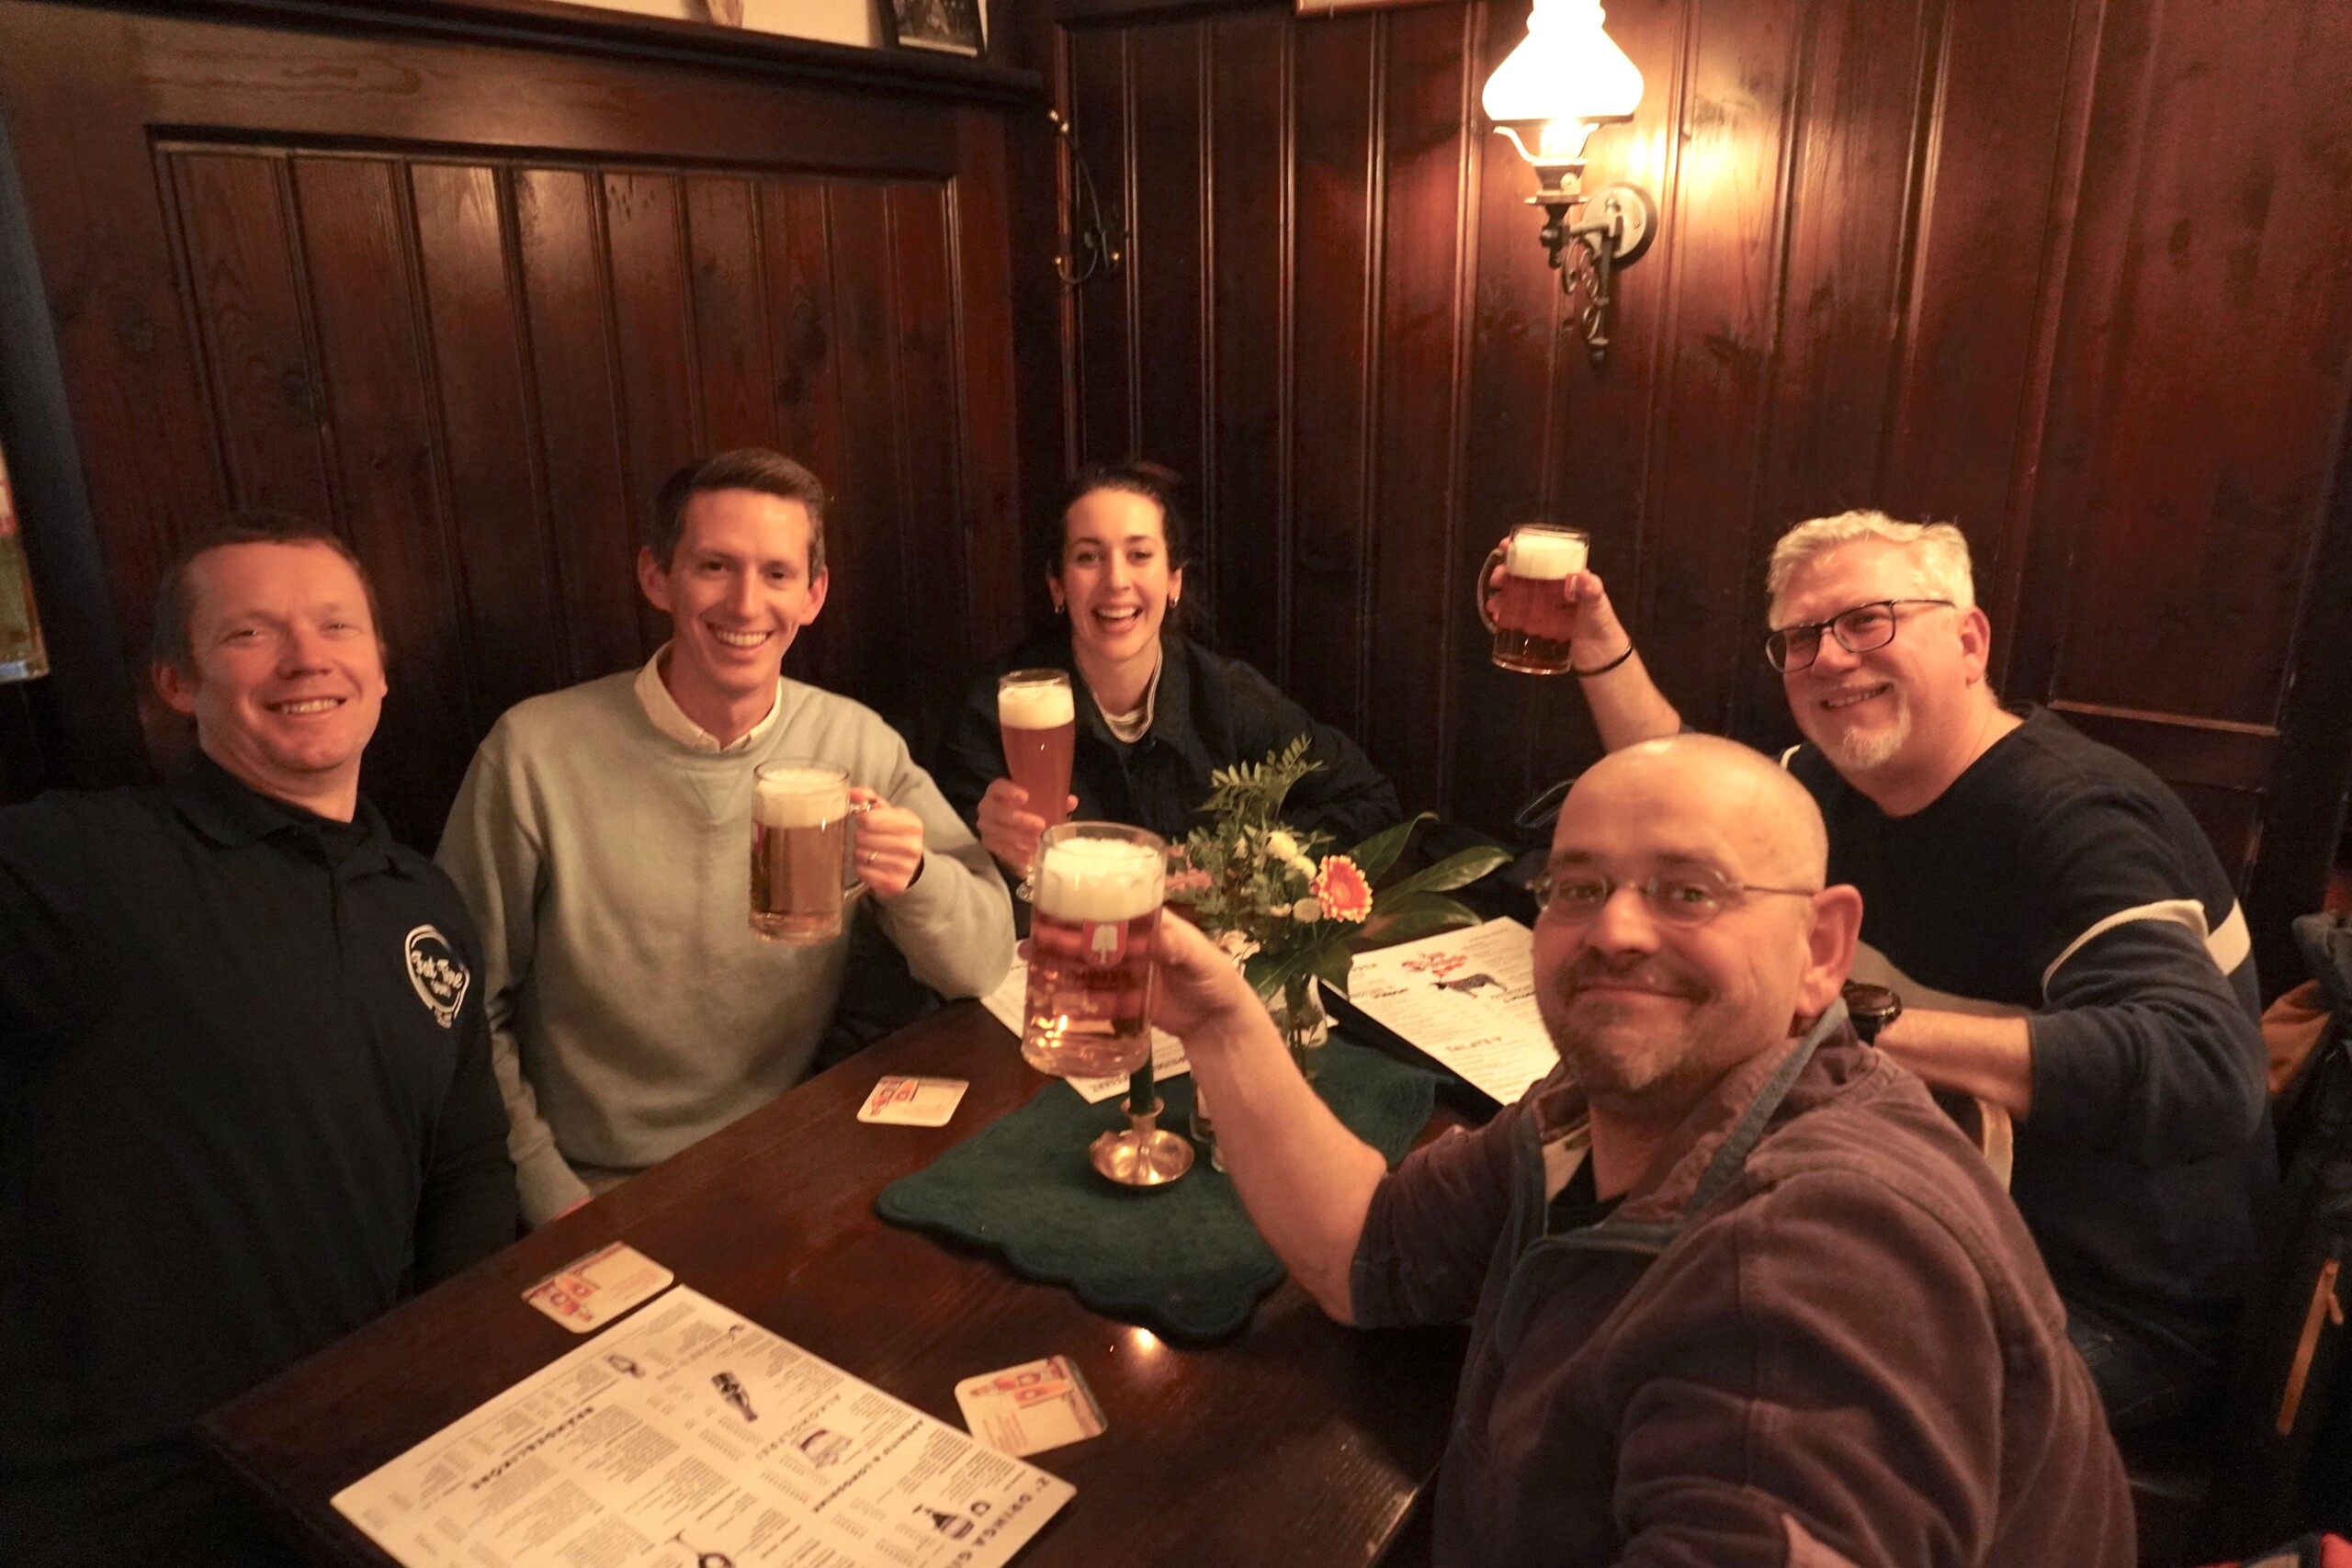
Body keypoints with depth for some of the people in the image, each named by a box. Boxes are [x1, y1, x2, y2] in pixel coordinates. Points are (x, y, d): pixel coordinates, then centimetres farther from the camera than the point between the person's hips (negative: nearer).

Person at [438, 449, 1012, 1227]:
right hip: (600, 1197, -2)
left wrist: (915, 877, -23)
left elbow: (982, 964, -4)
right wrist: (550, 1195, -7)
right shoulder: (534, 752, -11)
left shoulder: (859, 745, -4)